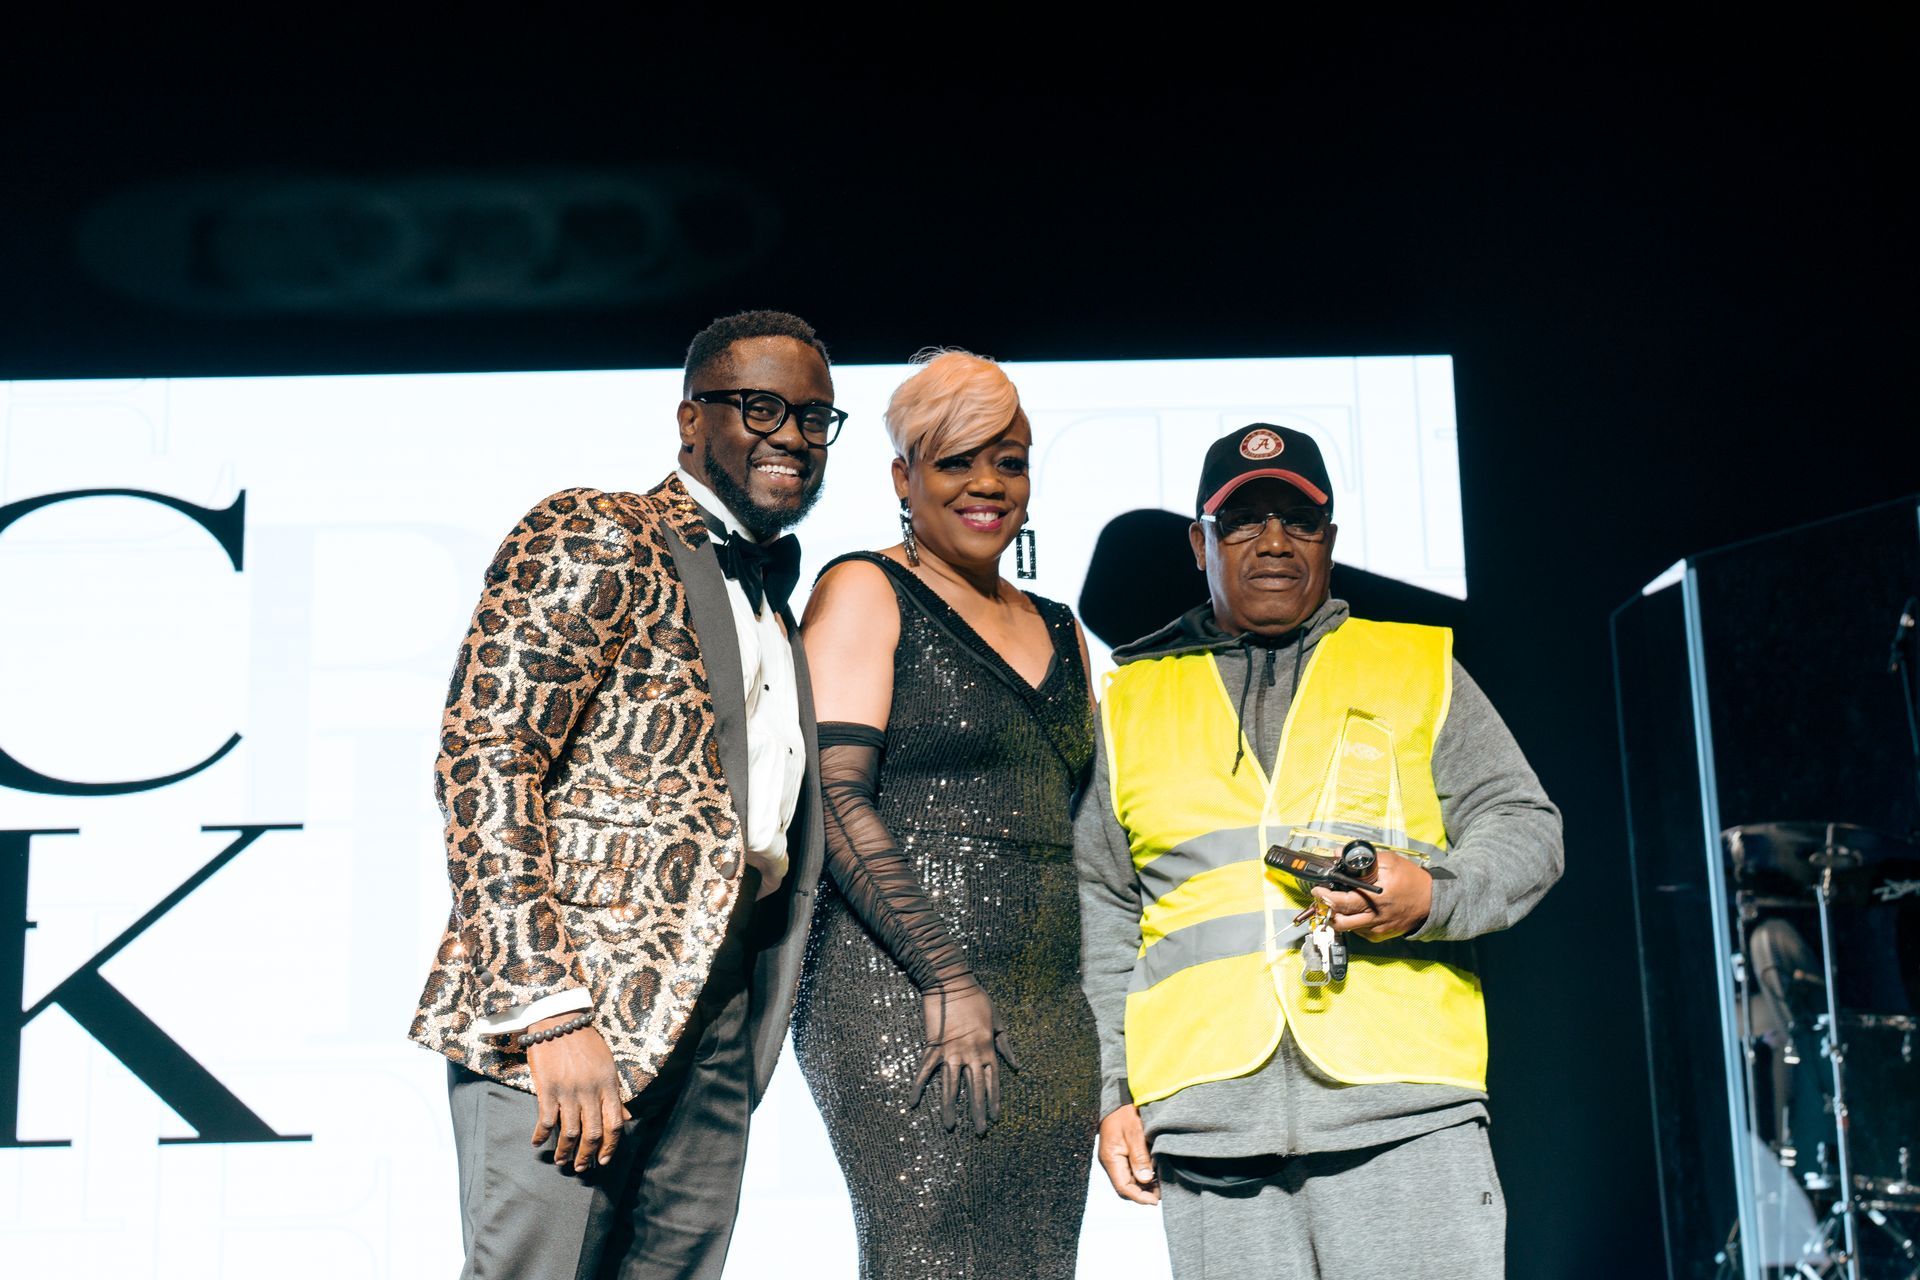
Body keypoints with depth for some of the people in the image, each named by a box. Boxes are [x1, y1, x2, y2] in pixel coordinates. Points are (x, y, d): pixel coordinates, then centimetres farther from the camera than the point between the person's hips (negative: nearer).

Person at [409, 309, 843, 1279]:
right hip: (567, 1011, -7)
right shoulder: (591, 540, -3)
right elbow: (482, 760, -13)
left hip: (713, 1032, 7)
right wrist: (551, 1010, -20)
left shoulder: (775, 612, 22)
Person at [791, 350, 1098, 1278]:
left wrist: (1093, 1009, 12)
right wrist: (949, 977, -16)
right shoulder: (866, 593, 0)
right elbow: (833, 799, -10)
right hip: (905, 993, -7)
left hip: (1051, 1017, 7)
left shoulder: (1058, 635, 20)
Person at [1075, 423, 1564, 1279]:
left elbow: (1524, 829, 11)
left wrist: (1433, 896, -11)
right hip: (1205, 1123, 1)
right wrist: (1112, 1090, 10)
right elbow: (1100, 915, 17)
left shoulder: (1419, 667, 14)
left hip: (1405, 1110, -1)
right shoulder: (1133, 701, 17)